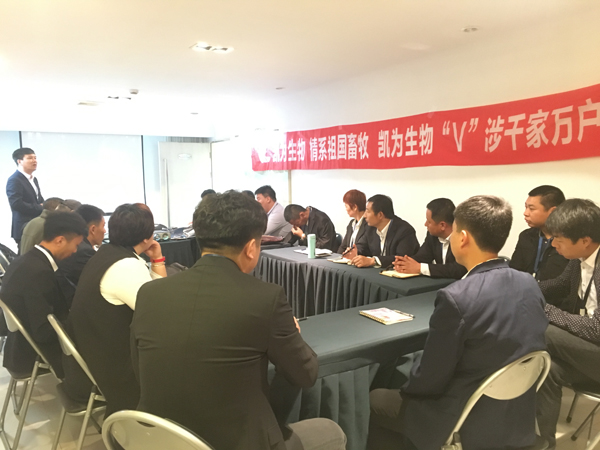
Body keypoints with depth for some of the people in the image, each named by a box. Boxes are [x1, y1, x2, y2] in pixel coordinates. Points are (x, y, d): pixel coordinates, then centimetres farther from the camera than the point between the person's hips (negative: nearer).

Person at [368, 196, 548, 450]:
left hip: (467, 425, -7)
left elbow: (428, 379, -19)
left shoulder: (456, 298, -28)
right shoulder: (530, 285, -6)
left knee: (375, 400, 16)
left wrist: (405, 390, 2)